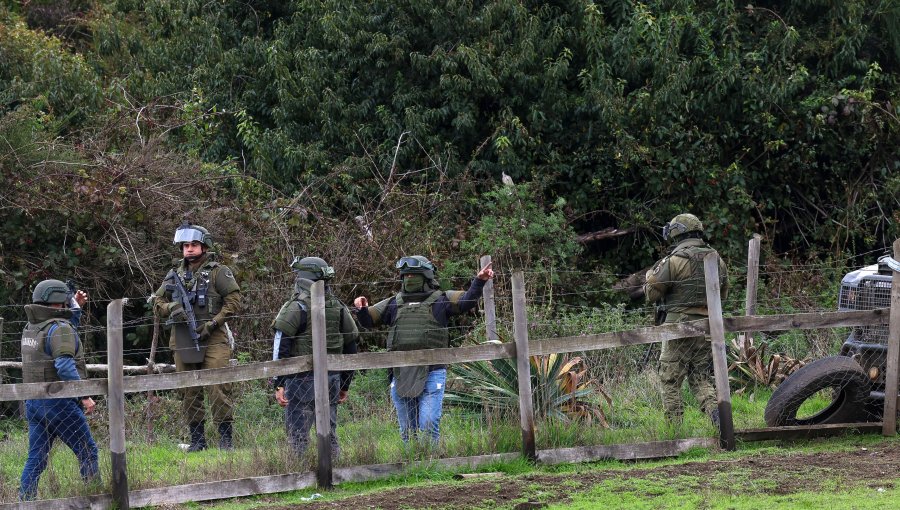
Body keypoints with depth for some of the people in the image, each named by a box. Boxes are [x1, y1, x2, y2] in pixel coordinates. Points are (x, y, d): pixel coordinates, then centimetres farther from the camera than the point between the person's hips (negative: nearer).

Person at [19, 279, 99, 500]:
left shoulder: (31, 328, 12)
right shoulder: (59, 328, -14)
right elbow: (65, 366, -24)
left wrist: (76, 307, 24)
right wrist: (84, 396, -22)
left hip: (33, 402, 8)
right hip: (58, 402, -8)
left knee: (36, 458, 9)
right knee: (87, 452, 3)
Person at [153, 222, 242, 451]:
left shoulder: (218, 272, 2)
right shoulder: (175, 275, 15)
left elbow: (233, 300, -3)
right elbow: (157, 302, 19)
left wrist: (213, 323, -12)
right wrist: (170, 308, -5)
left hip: (212, 339, -5)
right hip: (183, 341, 5)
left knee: (218, 387, -10)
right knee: (189, 391, 6)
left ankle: (226, 437, -5)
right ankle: (197, 438, 13)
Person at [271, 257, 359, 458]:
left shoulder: (296, 307, -8)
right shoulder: (339, 307, 10)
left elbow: (281, 349, -13)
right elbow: (350, 348, 15)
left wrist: (278, 385, -10)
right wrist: (345, 385, 22)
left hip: (302, 380, -6)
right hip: (332, 379, 6)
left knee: (298, 436, -3)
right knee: (329, 434, 13)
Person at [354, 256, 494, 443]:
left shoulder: (440, 300, 5)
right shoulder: (394, 303, 15)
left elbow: (466, 301, -8)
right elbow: (368, 320, 19)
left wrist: (479, 281, -25)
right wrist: (362, 309, -4)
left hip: (431, 373, -4)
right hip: (401, 376, 4)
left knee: (428, 426, -13)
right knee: (407, 431, 9)